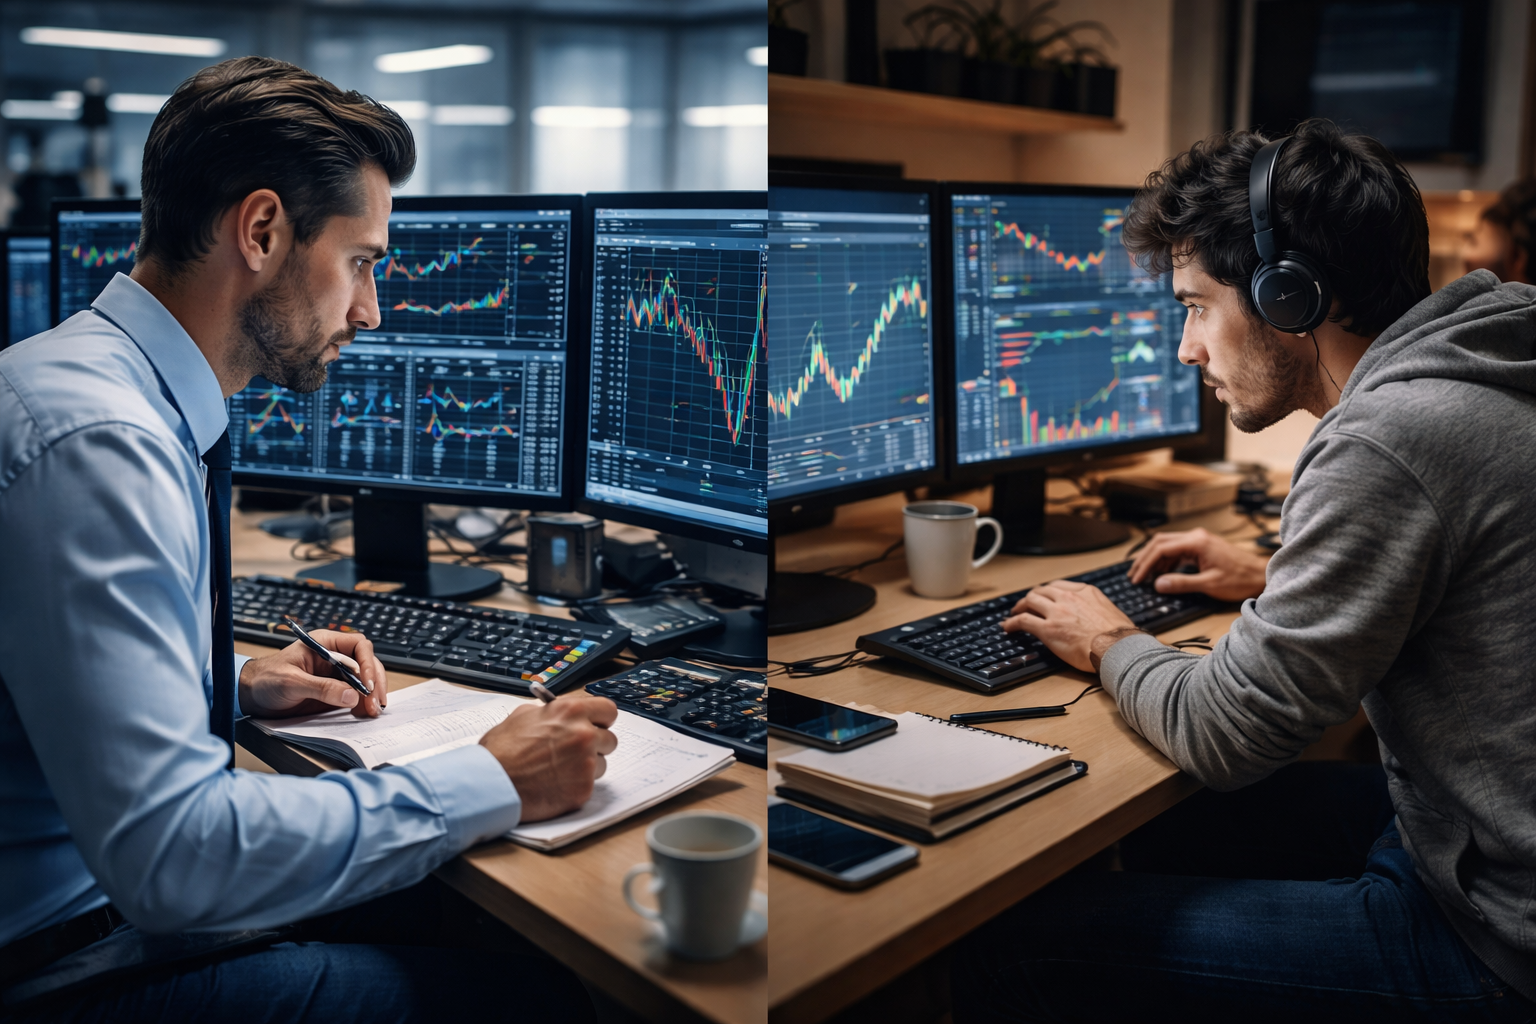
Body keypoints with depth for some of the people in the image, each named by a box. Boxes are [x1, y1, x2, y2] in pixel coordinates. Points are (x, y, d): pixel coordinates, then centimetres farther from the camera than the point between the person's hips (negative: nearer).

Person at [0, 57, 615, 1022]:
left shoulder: (127, 398, 6)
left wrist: (238, 684, 7)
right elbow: (166, 853, -30)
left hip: (133, 894, 9)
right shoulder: (97, 441, -25)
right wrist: (491, 784, -23)